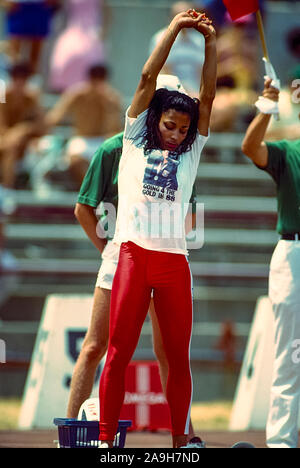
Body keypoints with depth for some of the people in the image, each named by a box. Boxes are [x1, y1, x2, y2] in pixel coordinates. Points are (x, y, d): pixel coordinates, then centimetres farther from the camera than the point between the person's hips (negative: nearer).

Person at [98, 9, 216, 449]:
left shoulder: (190, 154, 16)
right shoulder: (135, 142, 11)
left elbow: (208, 96, 9)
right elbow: (148, 78, 5)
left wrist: (211, 42, 2)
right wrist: (175, 28, 3)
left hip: (175, 261, 3)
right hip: (133, 255, -3)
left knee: (179, 357, 3)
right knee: (118, 354, -5)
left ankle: (180, 440, 7)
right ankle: (105, 440, -3)